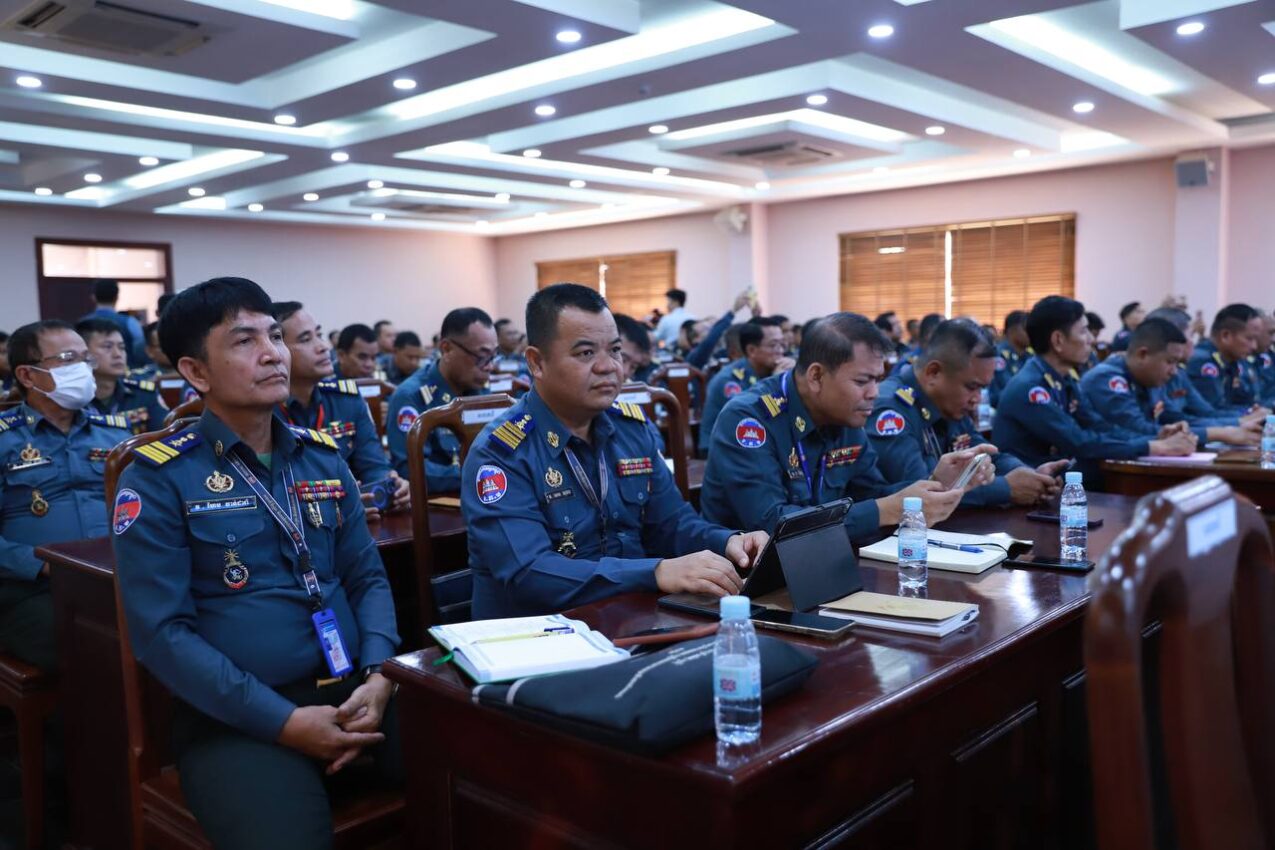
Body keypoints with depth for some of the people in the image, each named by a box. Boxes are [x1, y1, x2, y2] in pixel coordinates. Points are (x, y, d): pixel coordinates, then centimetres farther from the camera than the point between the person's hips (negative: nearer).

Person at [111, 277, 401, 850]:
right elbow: (161, 631, -9)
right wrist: (283, 721, -15)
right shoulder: (158, 478, -3)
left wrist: (378, 676, -7)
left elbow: (367, 577, 12)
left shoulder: (324, 457, 11)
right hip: (236, 716, -4)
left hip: (353, 688, 4)